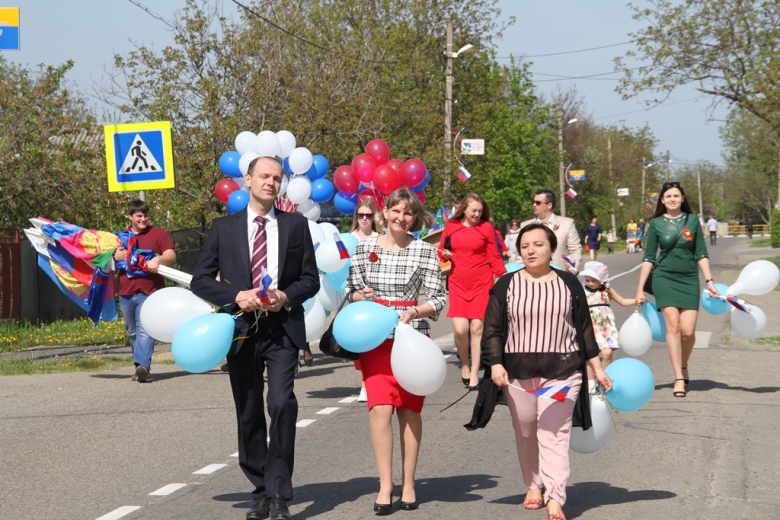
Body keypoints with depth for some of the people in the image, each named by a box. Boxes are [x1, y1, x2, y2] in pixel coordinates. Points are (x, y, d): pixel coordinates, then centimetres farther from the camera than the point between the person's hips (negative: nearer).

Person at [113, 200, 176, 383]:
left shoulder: (158, 233, 7)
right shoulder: (121, 237, 18)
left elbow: (172, 256, -1)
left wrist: (158, 259, -22)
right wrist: (116, 256, -2)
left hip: (149, 291, -5)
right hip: (126, 292, 5)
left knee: (145, 330, -17)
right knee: (133, 332, 9)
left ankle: (142, 365, -29)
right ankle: (141, 367, 16)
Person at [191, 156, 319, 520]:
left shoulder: (296, 226, 7)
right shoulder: (224, 227, 7)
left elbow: (310, 279, 8)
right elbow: (201, 280, 4)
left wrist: (285, 295, -12)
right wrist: (237, 296, -11)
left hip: (282, 329, -2)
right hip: (242, 330, 2)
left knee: (282, 403, -19)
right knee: (248, 415, 7)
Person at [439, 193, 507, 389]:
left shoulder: (486, 228, 1)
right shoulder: (451, 227, 5)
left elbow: (494, 256, 2)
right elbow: (441, 251, 15)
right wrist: (446, 255, -7)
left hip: (482, 282, -1)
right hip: (458, 283, 1)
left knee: (477, 327, -5)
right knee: (460, 328, -10)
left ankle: (474, 374, 6)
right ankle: (464, 364, 16)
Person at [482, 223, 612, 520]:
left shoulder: (568, 284, 5)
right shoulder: (506, 285, 4)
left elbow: (584, 328, 10)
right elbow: (493, 329, 3)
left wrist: (596, 367, 9)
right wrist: (496, 364, -9)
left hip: (562, 371, -2)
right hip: (518, 372, 2)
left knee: (554, 432, -11)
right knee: (525, 432, 8)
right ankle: (534, 485, 26)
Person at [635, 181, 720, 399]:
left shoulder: (692, 220, 5)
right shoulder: (656, 223, 3)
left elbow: (701, 254, 7)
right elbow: (648, 257, 5)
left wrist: (709, 281, 0)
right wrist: (640, 288, 1)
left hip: (689, 279, 1)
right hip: (664, 278, -1)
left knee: (688, 330, -8)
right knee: (673, 326, -11)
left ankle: (684, 367, 20)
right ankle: (679, 378, -6)